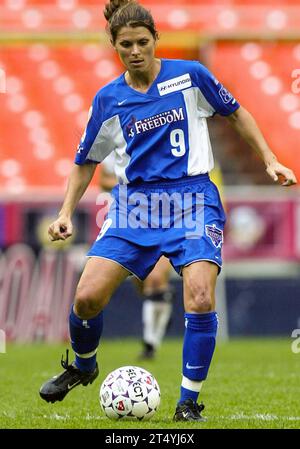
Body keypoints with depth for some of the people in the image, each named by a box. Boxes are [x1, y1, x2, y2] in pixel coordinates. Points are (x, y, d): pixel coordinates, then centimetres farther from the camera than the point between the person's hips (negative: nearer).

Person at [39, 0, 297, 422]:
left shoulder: (191, 76, -3)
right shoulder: (108, 99, 3)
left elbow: (236, 113, 12)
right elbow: (86, 161, 14)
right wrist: (66, 213, 5)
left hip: (193, 202, -2)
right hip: (134, 204, 2)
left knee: (200, 299, -21)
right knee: (87, 296, -10)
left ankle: (189, 403, -6)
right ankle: (83, 366, 22)